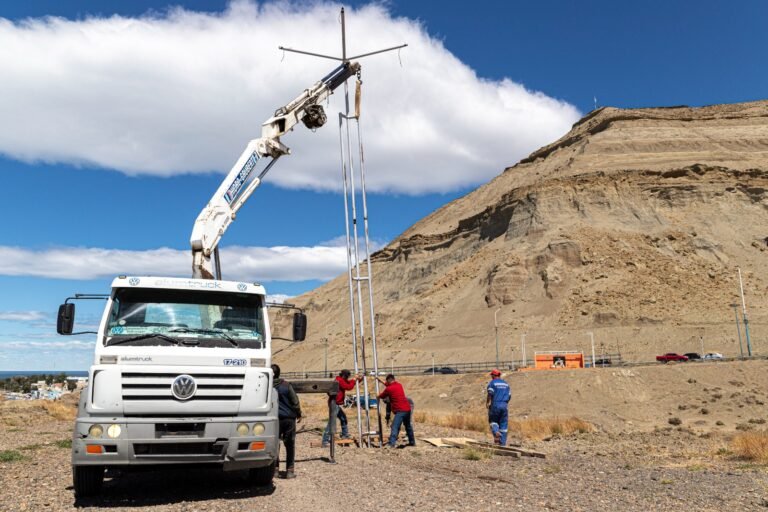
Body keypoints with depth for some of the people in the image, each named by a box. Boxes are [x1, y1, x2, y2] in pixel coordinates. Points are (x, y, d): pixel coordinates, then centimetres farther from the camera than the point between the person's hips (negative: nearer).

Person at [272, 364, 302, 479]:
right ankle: (289, 470, 7)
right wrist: (299, 414, 9)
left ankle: (275, 469, 12)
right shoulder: (286, 385, -7)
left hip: (275, 418, 1)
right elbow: (295, 401, -3)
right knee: (290, 444, 6)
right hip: (289, 417, -1)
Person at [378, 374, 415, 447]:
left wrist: (378, 395, 33)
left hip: (400, 411, -8)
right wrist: (382, 382, 41)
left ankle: (392, 444, -26)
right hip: (407, 409, 8)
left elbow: (381, 396, 10)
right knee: (408, 426, 23)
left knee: (395, 427, -15)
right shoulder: (399, 385, 13)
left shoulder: (388, 389, -7)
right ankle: (412, 442, 33)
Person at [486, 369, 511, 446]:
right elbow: (509, 395, 14)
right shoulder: (506, 383, 16)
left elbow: (490, 394, -12)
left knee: (493, 421, 13)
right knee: (503, 424, 6)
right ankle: (503, 443, 3)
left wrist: (487, 403, -3)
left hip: (495, 405, -4)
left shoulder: (492, 383, 0)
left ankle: (496, 432, -16)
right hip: (504, 405, 4)